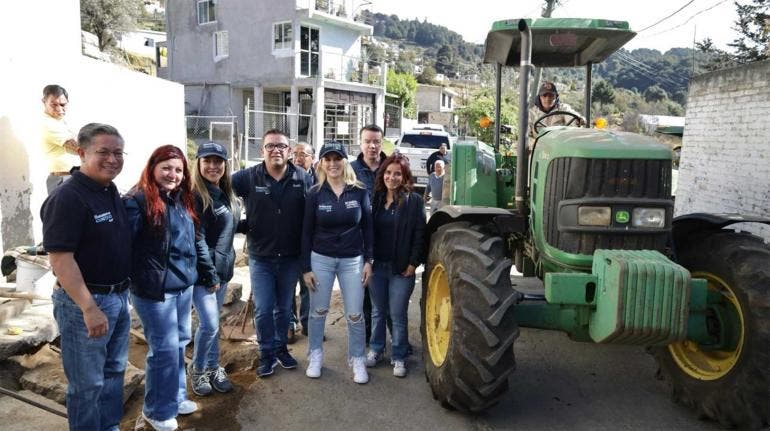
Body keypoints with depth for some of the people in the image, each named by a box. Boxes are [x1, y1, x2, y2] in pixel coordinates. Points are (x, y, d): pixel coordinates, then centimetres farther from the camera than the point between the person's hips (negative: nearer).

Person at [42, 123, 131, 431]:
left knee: (113, 372, 21)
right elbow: (60, 258, -22)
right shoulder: (67, 197, -18)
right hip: (84, 301, -9)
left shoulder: (111, 192, 8)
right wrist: (89, 308, -24)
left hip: (118, 297, 9)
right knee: (87, 383, 5)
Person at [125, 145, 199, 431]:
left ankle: (176, 397, 35)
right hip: (155, 289, -8)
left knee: (179, 344, 17)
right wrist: (133, 280, -20)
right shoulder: (138, 200, -15)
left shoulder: (182, 199, 11)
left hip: (184, 285, 8)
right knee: (165, 349, 2)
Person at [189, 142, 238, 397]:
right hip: (202, 271, -7)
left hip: (223, 268, 7)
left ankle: (213, 368, 29)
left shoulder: (226, 194, 9)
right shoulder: (194, 196, -14)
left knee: (212, 323, 15)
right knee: (210, 324, -7)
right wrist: (210, 275, -16)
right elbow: (197, 240, -17)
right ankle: (197, 370, 16)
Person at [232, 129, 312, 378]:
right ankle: (267, 353, 23)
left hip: (291, 257, 1)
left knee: (284, 308, 16)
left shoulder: (303, 178, -5)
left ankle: (281, 348, 35)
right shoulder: (248, 177, -9)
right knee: (263, 310, 4)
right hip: (260, 257, -1)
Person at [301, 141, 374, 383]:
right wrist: (306, 267, -4)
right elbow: (307, 232, -2)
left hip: (352, 260, 0)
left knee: (355, 315, 4)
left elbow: (367, 228, 3)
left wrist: (368, 261, -2)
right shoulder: (315, 193, -4)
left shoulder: (359, 192, -3)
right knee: (318, 311, 11)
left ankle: (358, 360, 22)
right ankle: (315, 356, 30)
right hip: (321, 259, 0)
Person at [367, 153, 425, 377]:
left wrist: (413, 263, -12)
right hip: (377, 265, 4)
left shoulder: (414, 200, -6)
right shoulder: (376, 198, 5)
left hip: (401, 268, -4)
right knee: (378, 311, 16)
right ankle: (376, 349, 32)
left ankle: (398, 357, 19)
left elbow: (419, 234, -8)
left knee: (397, 314, 4)